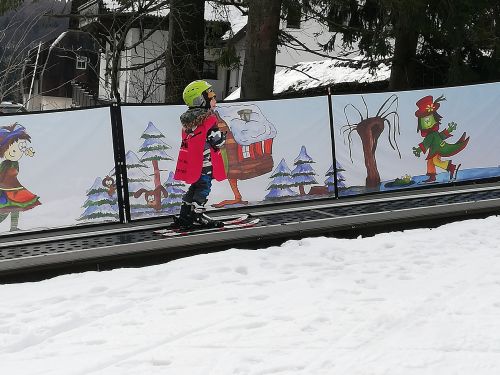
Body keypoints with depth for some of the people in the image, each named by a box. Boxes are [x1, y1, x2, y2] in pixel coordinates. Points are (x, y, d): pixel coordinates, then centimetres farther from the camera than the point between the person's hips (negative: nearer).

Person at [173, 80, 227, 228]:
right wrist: (223, 136, 6)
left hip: (190, 162, 8)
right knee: (204, 187, 1)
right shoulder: (209, 119, -16)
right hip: (205, 162, -8)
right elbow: (217, 141, -15)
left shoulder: (187, 120, 9)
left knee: (196, 186, 17)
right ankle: (197, 216, 1)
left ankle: (184, 215, 19)